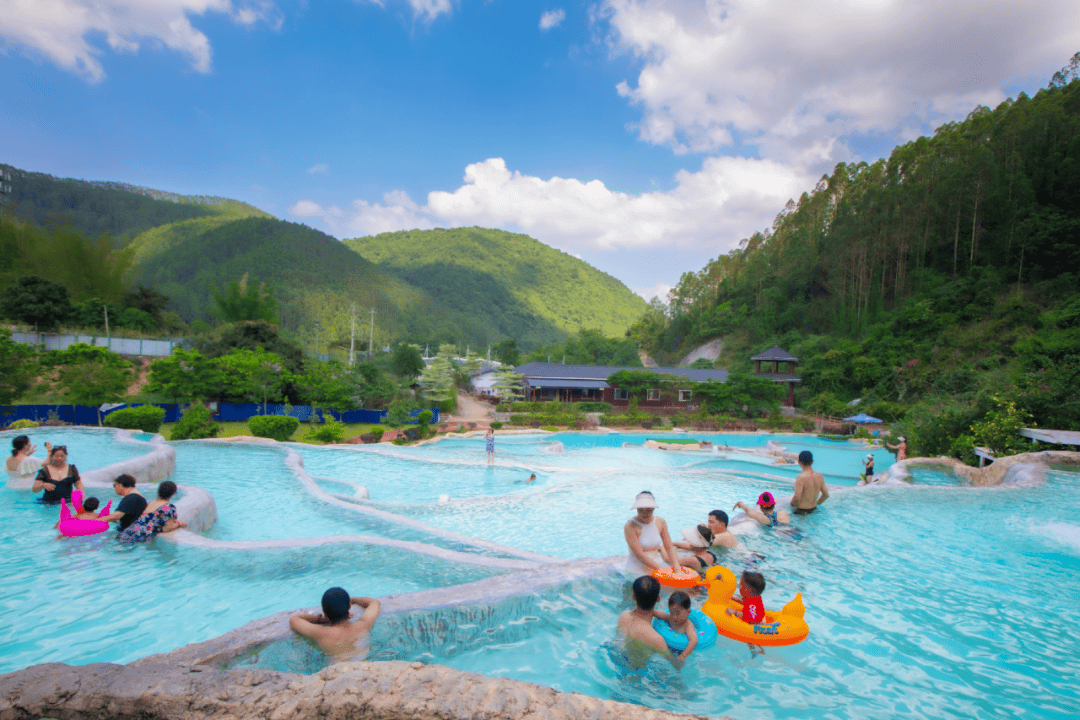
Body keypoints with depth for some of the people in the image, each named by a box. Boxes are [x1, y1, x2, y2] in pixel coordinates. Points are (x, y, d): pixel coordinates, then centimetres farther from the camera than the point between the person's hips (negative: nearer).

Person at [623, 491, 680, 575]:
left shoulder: (660, 522, 3)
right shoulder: (630, 526, -15)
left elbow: (669, 547, 5)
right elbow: (639, 555, -17)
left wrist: (676, 567, -10)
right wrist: (661, 568, -19)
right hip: (637, 569, -5)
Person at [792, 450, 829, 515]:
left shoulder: (801, 477, -24)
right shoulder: (820, 476, -2)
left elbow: (797, 497, -28)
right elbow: (826, 495, 7)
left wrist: (792, 504, -8)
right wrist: (816, 503, 20)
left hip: (800, 510, -7)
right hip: (813, 509, 7)